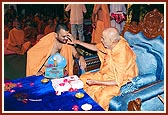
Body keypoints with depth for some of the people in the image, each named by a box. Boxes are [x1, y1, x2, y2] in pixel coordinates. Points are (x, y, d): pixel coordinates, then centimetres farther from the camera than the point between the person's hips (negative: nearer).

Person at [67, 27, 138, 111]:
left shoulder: (122, 56, -34)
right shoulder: (113, 43, -12)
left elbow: (118, 82, -28)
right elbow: (95, 47, 8)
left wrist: (96, 82, -25)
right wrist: (76, 42, 5)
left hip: (122, 80, -8)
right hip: (107, 74, 9)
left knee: (102, 96, -33)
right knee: (83, 78, 3)